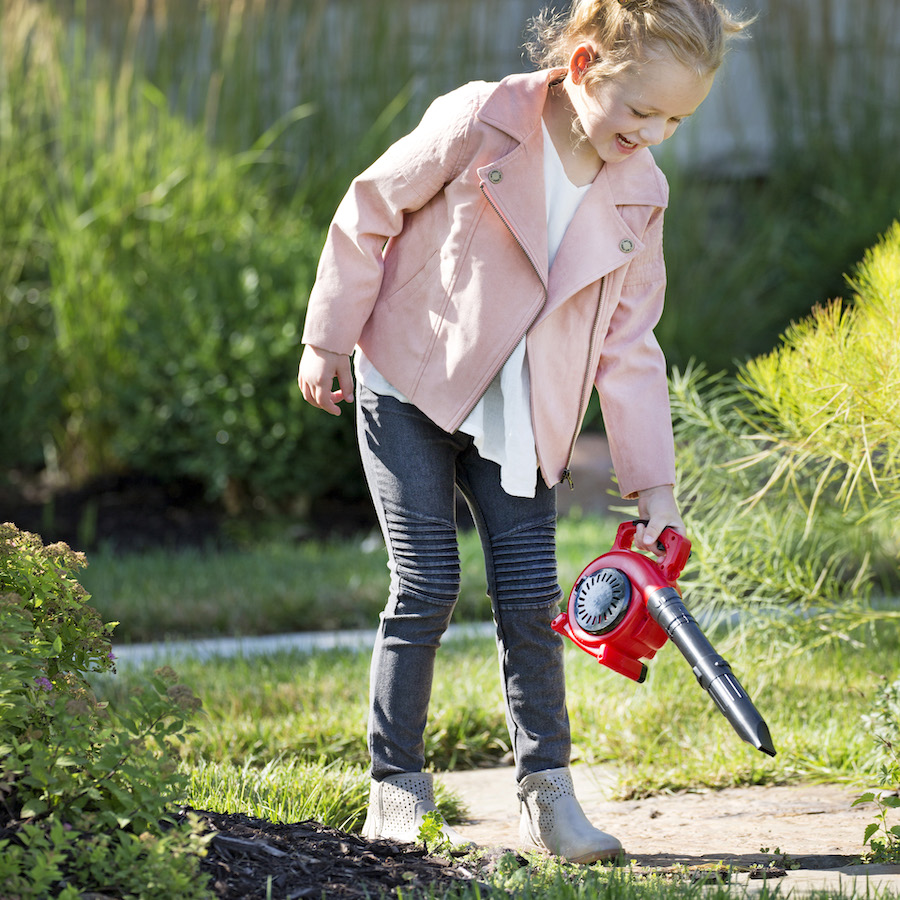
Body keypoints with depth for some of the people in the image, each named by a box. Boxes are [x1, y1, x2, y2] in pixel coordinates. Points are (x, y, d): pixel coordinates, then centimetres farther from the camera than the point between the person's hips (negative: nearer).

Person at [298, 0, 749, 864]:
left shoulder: (639, 194, -4)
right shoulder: (478, 125, -18)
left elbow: (629, 344, 3)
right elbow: (368, 214, -7)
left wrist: (653, 482, 0)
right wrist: (328, 341, -2)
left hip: (522, 425, 4)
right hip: (413, 390, -4)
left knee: (531, 598, -1)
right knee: (426, 584, -8)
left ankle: (546, 793, 9)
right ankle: (396, 790, 3)